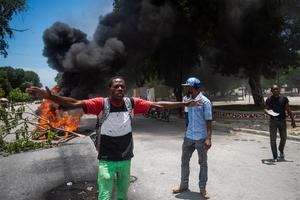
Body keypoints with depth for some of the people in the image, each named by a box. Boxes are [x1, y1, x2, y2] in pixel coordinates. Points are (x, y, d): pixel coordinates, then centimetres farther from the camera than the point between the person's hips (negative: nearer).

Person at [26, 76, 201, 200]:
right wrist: (50, 96, -37)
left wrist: (186, 103, -2)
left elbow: (158, 105, -4)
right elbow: (75, 104, -22)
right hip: (107, 161, -3)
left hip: (126, 160, 3)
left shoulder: (132, 103, -7)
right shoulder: (101, 103, -14)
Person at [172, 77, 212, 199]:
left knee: (203, 163, 8)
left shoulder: (205, 101, -11)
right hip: (188, 136, 6)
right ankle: (184, 184, 29)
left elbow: (208, 121, -13)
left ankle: (202, 188, 22)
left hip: (201, 138, -6)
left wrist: (208, 138, -19)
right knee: (184, 161, 13)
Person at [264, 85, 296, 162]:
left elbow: (288, 110, 6)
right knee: (273, 139, -2)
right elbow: (265, 108, 4)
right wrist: (268, 112, -20)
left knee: (283, 137, 7)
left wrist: (293, 120, 3)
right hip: (273, 121, -1)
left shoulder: (284, 98, 6)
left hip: (282, 120, 2)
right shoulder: (269, 99, 2)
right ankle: (275, 156, 8)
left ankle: (281, 151, 37)